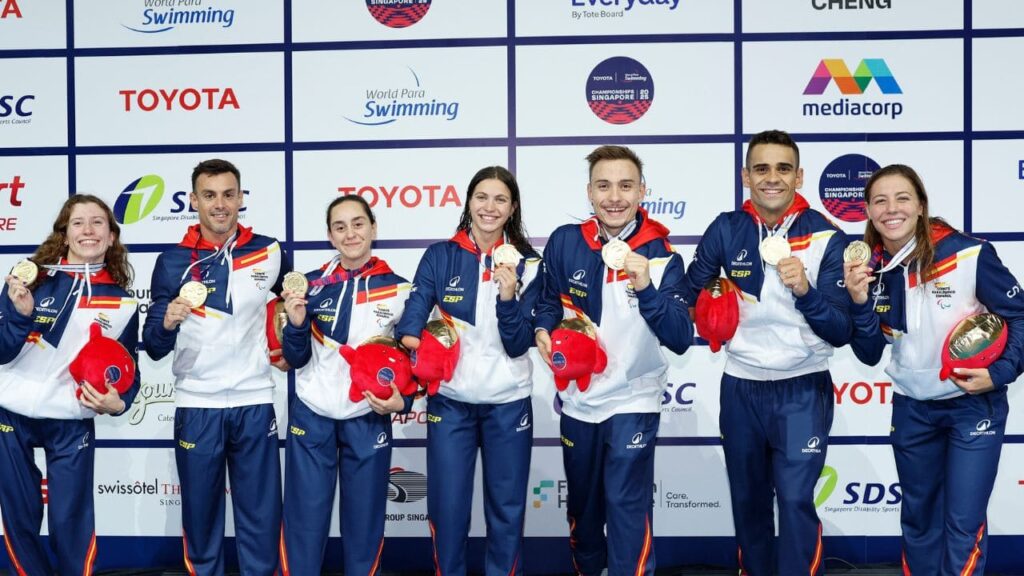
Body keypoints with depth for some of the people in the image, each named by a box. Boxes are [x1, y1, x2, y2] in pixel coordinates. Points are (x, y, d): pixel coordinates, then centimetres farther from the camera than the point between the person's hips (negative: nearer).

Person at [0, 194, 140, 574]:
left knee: (71, 521, 3)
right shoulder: (32, 277, -4)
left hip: (71, 423, 0)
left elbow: (128, 368, 6)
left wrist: (118, 402, -14)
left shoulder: (121, 301, -2)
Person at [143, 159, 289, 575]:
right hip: (196, 407, 0)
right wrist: (167, 322, -23)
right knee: (200, 515, 11)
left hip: (254, 404, 0)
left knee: (262, 518, 6)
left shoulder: (270, 253, 0)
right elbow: (155, 348, -4)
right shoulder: (173, 262, -2)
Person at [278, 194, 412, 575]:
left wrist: (403, 400, -11)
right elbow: (296, 359, 2)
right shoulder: (312, 285, 1)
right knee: (304, 521, 4)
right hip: (312, 416, 1)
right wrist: (296, 323, -16)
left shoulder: (399, 289, -1)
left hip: (369, 420, 0)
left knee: (365, 523, 9)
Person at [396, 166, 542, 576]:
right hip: (449, 400, 0)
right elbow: (413, 318, -11)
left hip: (508, 403, 0)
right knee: (447, 507, 7)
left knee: (507, 508, 11)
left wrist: (508, 296, -23)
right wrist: (409, 343, -32)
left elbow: (518, 345, -7)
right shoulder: (439, 256, -1)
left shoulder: (526, 264, -2)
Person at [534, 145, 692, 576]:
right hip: (577, 400, 4)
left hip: (633, 402, -3)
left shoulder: (660, 255, -14)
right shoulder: (565, 242, -7)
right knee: (582, 503, 21)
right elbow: (549, 301, 10)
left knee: (627, 507, -4)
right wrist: (543, 330, -11)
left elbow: (681, 340, -21)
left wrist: (646, 289, -35)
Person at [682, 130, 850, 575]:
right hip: (740, 388, 3)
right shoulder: (726, 229, -4)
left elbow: (842, 332, -14)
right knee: (747, 501, 16)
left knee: (795, 501, -8)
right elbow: (689, 293, 8)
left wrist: (806, 291, -29)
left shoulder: (826, 237, -10)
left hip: (803, 390, -3)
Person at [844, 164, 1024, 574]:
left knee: (963, 523, -2)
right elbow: (869, 355, -3)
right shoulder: (869, 269, -5)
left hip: (973, 405, -4)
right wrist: (860, 302, -18)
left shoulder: (968, 254, -19)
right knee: (918, 517, 18)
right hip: (911, 409, 4)